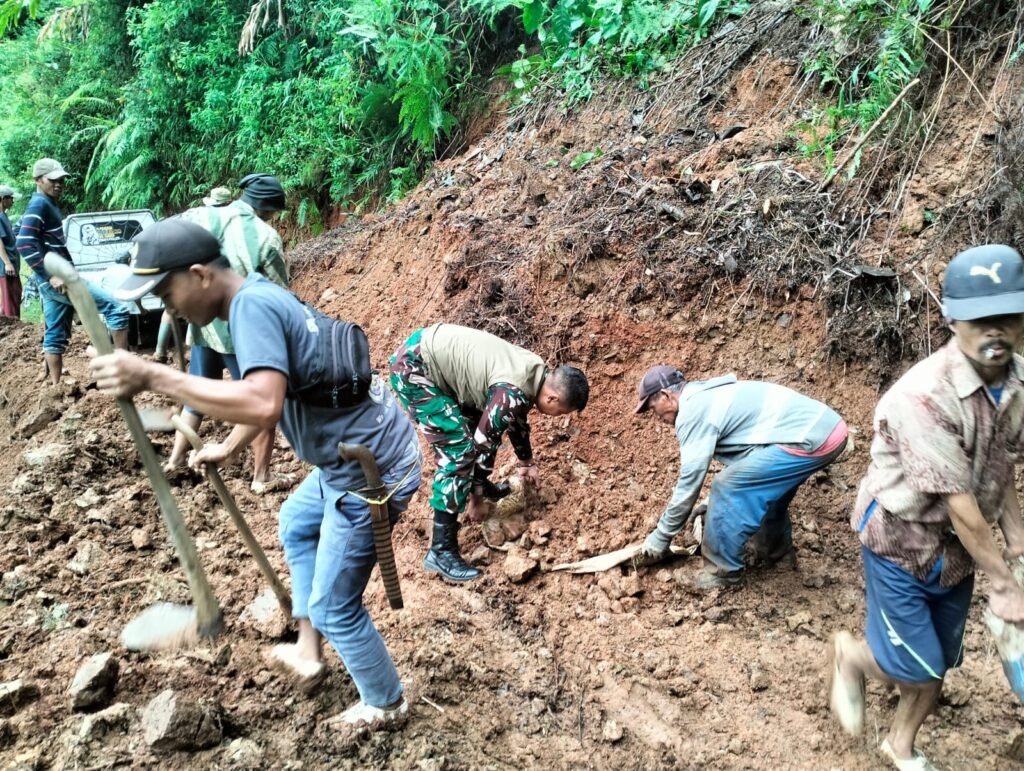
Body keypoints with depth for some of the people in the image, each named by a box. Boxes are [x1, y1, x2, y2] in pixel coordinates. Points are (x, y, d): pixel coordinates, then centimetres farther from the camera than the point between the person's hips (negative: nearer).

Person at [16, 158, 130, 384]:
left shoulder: (49, 205, 19)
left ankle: (56, 388, 19)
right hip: (55, 279, -11)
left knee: (56, 335, 13)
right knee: (116, 308, -14)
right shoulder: (39, 204, -11)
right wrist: (51, 275, -25)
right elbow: (24, 244, -21)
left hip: (55, 278, 11)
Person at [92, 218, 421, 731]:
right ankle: (308, 651, 45)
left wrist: (152, 377, -33)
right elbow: (266, 392, 23)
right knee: (295, 524, 34)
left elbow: (263, 404, -37)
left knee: (334, 609, 7)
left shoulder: (252, 305, -22)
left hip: (370, 470, -11)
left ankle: (385, 705, 32)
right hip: (356, 454, 11)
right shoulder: (258, 298, 9)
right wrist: (227, 449, 28)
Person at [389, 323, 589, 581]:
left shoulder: (536, 372, 6)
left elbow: (517, 418, 24)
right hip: (413, 367, -10)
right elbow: (483, 443, -16)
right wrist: (476, 496, -1)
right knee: (459, 447, -12)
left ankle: (481, 484, 45)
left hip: (434, 350, 10)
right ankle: (441, 550, -6)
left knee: (478, 423, 19)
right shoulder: (512, 393, -24)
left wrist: (527, 462, 39)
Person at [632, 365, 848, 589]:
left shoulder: (692, 411, -7)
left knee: (727, 488, -3)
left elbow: (689, 482, -6)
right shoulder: (708, 395, 22)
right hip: (826, 426, 10)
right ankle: (777, 552, 43)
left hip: (810, 439, -10)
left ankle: (723, 571, 9)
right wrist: (713, 505, 41)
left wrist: (660, 537, 4)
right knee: (765, 486, 29)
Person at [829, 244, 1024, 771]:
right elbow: (959, 503, -26)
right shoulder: (924, 396, -32)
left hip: (958, 546, 7)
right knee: (915, 665, 1)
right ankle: (851, 654, 35)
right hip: (902, 539, -7)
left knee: (939, 661, 19)